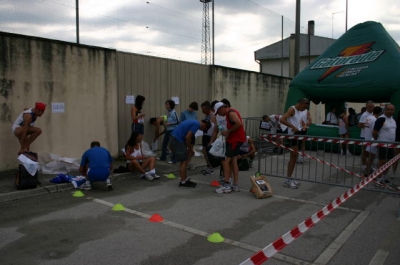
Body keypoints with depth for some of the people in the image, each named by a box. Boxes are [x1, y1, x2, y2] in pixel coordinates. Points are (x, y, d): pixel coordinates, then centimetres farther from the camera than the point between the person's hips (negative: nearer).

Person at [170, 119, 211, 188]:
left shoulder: (194, 122, 18)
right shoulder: (197, 124, -12)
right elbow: (187, 137, -17)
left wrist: (190, 149, 19)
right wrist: (190, 150, -5)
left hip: (175, 139, 10)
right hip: (177, 140, -10)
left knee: (184, 161, 15)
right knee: (184, 161, -2)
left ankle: (185, 179, 22)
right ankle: (183, 182, 6)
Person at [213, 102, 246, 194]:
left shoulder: (231, 113, -14)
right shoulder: (229, 113, 17)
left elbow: (239, 124, -27)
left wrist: (228, 131, -19)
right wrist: (227, 133, 5)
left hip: (236, 139, -11)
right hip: (234, 139, 11)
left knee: (225, 161, -10)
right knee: (233, 162, 11)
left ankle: (226, 185, -7)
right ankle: (235, 185, 15)